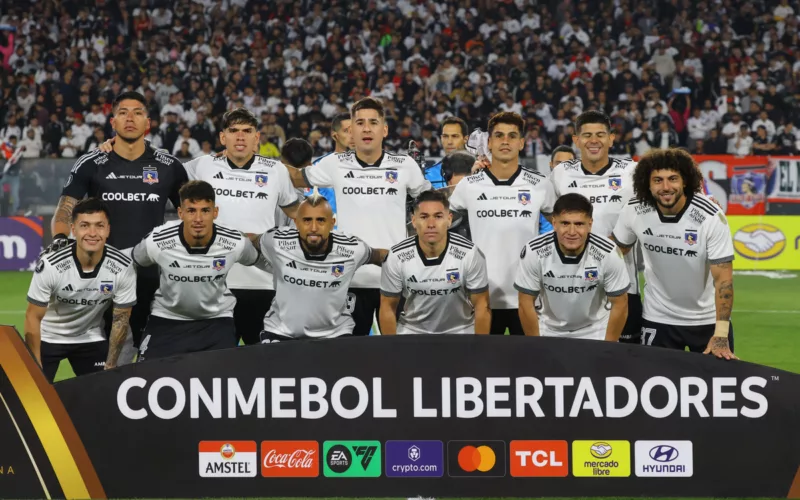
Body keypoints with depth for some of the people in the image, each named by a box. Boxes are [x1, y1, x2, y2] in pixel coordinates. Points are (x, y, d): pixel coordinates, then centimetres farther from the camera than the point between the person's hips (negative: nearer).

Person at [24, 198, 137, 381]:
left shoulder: (123, 268, -22)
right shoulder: (50, 265, -28)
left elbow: (121, 319, -8)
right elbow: (33, 317, -18)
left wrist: (110, 366, -8)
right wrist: (36, 370, -18)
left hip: (91, 339, 2)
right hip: (48, 338, -2)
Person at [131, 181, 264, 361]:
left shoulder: (235, 243, -20)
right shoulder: (157, 242, -22)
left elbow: (258, 259, 4)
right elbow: (133, 263, 0)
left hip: (217, 319, 0)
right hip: (167, 319, 0)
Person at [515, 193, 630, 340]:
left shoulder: (608, 254, -24)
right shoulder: (533, 252, -24)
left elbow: (619, 304, -13)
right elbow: (526, 304, -13)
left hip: (595, 333, -1)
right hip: (550, 332, 1)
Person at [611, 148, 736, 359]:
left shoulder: (711, 217, -22)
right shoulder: (634, 211, -14)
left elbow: (723, 279, -22)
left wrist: (721, 335, -29)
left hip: (708, 319, -2)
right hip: (657, 319, 2)